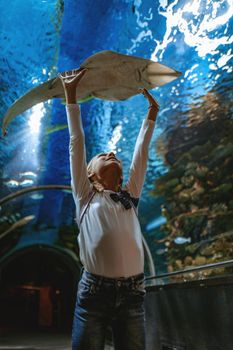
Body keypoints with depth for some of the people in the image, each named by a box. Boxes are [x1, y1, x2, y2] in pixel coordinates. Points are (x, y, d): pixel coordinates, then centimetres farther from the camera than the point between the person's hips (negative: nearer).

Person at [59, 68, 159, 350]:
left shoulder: (130, 195, 17)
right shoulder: (85, 196, 10)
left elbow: (141, 151, 21)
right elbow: (77, 143, 10)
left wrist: (151, 112, 27)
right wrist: (71, 95, 13)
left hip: (132, 294, 3)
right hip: (94, 292, -3)